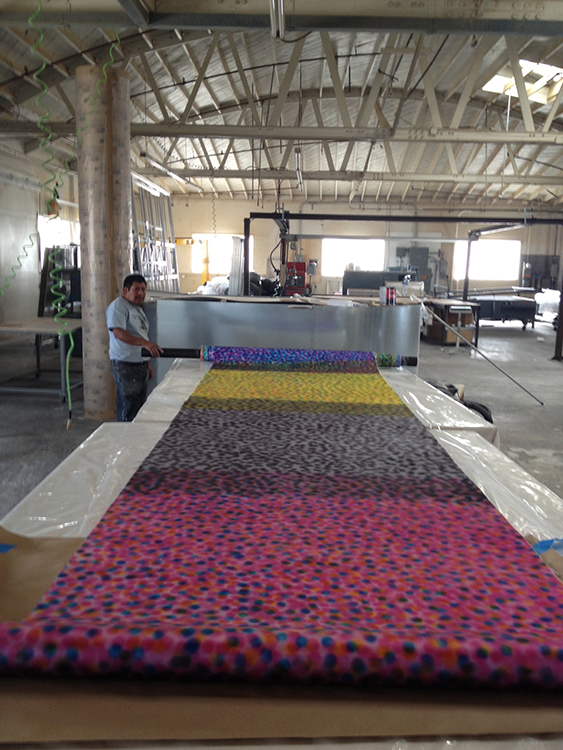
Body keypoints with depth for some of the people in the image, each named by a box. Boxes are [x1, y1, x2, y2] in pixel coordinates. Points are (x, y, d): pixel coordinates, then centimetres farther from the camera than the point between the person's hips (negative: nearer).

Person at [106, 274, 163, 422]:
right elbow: (118, 333, -27)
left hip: (140, 365, 9)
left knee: (139, 406, 14)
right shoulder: (118, 306, -12)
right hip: (125, 366, -9)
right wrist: (145, 343, -39)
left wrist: (147, 363, 23)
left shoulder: (138, 308, 18)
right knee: (128, 410, -6)